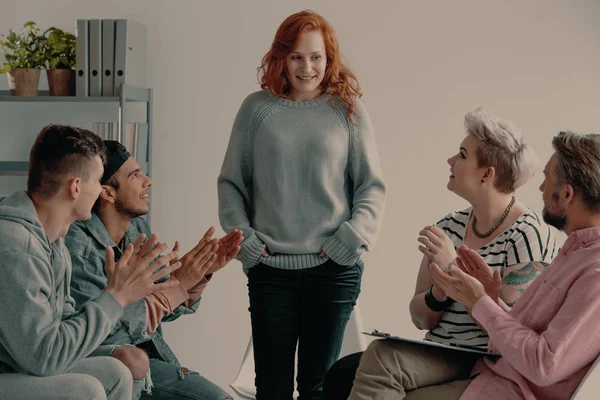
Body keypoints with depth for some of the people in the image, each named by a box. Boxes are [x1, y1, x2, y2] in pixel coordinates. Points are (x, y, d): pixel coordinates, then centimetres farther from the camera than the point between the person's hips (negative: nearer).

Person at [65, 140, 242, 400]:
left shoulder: (138, 229, 4)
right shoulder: (76, 242, -20)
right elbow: (105, 331, -24)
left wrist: (202, 272, -6)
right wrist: (177, 284, -22)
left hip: (147, 356, 6)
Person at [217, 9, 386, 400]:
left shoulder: (348, 109, 4)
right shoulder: (257, 108, 5)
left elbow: (372, 185, 5)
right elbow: (231, 182, 9)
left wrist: (355, 235, -8)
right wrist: (241, 235, -2)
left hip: (334, 268, 0)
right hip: (270, 268, 1)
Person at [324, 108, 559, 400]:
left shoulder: (527, 236, -9)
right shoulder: (449, 228, 9)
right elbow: (421, 319, 11)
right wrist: (440, 291, -11)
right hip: (437, 355, 6)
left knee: (382, 357, -28)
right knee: (341, 374, -19)